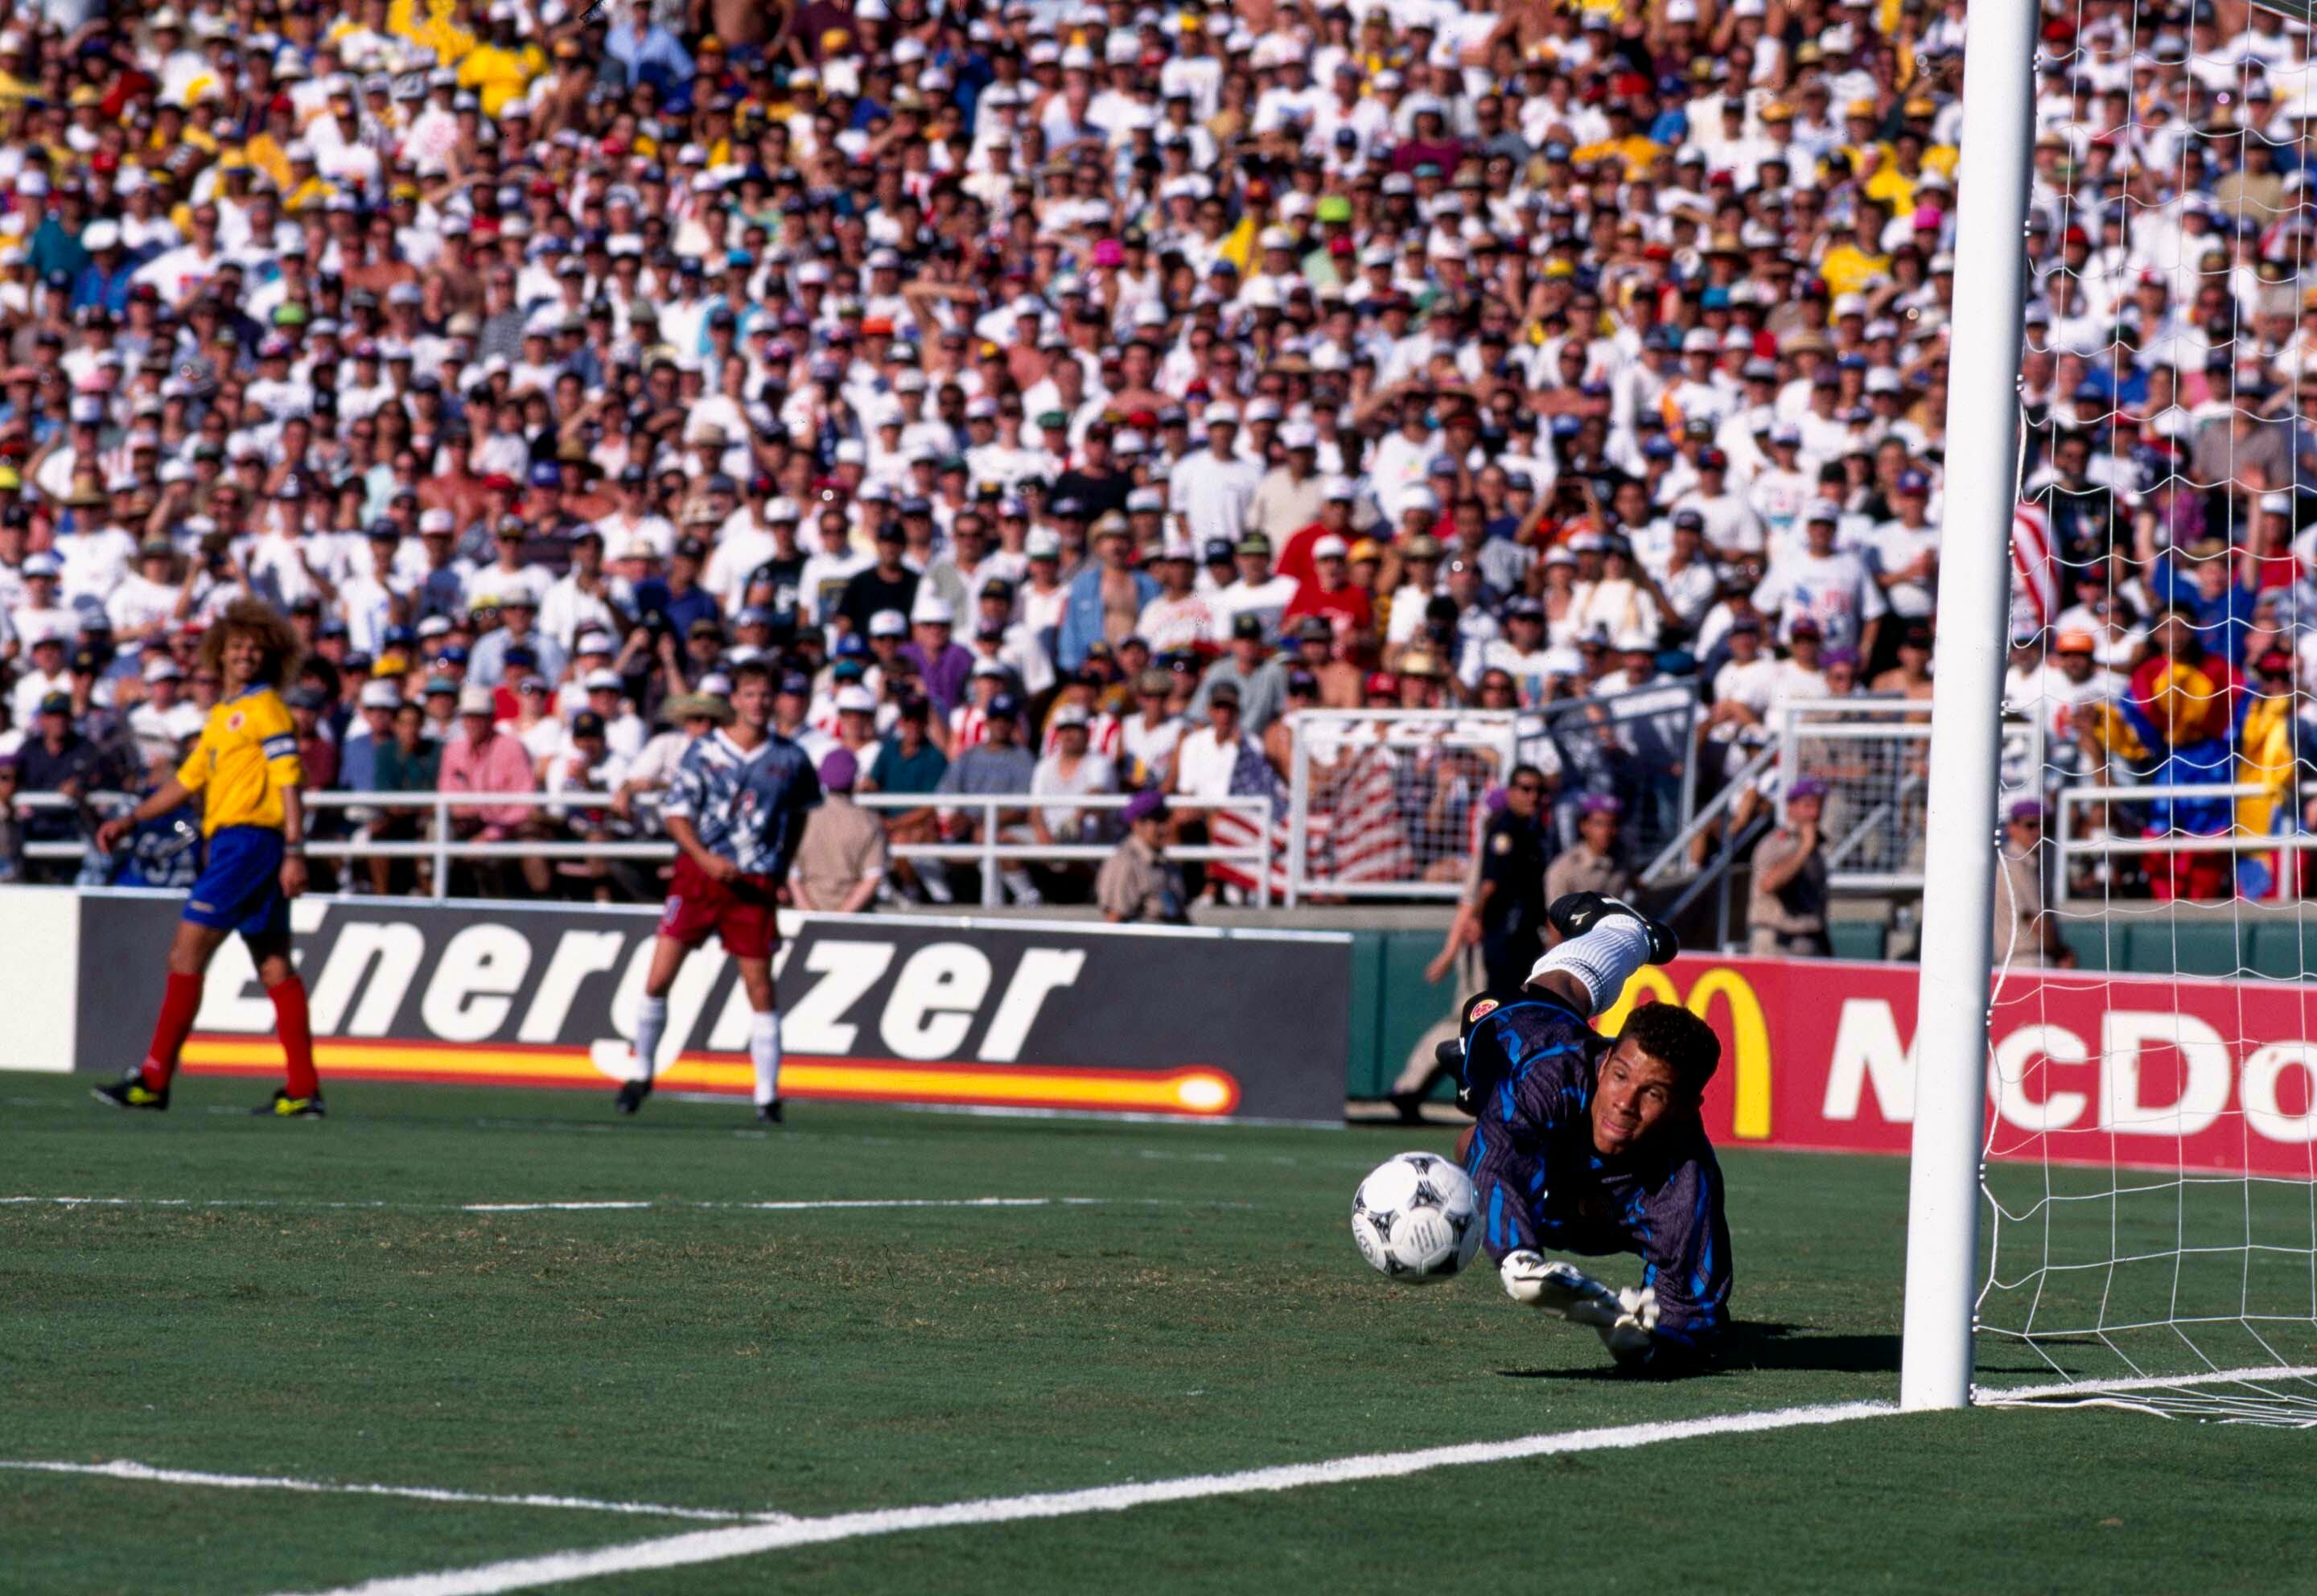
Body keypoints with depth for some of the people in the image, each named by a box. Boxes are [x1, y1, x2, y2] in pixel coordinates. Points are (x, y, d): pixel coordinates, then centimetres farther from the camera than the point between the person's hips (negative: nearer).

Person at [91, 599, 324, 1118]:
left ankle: (154, 1080, -11)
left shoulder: (265, 707, -7)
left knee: (187, 953, -10)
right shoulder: (221, 715, 20)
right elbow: (188, 779, 25)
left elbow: (289, 782, -13)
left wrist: (295, 852, -21)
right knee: (274, 967, 7)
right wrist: (131, 820, 17)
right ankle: (303, 1089, 8)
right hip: (230, 842, 10)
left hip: (248, 839, -10)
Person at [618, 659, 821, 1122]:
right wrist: (707, 859, -18)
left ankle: (768, 1096, 6)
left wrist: (783, 867, 13)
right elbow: (675, 814, -2)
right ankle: (641, 1073, 15)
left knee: (760, 989, -2)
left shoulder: (790, 759, 4)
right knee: (657, 981, -4)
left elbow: (800, 811, 20)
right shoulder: (704, 751, 0)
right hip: (697, 876, 0)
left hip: (754, 886, 0)